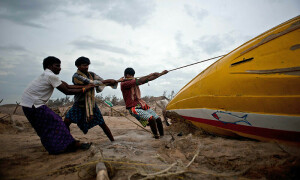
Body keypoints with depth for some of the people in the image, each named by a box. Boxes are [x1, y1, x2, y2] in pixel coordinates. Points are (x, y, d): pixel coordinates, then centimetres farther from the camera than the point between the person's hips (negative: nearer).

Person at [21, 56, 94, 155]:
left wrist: (84, 86, 5)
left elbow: (67, 86, 10)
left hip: (28, 104, 10)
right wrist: (83, 89, -8)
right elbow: (67, 91, -16)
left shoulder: (48, 75, 15)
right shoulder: (51, 76, -17)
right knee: (55, 124, -8)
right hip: (33, 105, -10)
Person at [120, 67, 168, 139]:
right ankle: (156, 137, -9)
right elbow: (139, 81, -20)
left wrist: (161, 73, 13)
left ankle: (162, 136, 16)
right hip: (134, 108, -7)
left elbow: (148, 79, 13)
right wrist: (151, 74, -15)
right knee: (151, 119, -26)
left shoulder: (135, 82, 12)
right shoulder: (123, 84, -11)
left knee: (158, 119, 0)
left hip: (142, 105, 8)